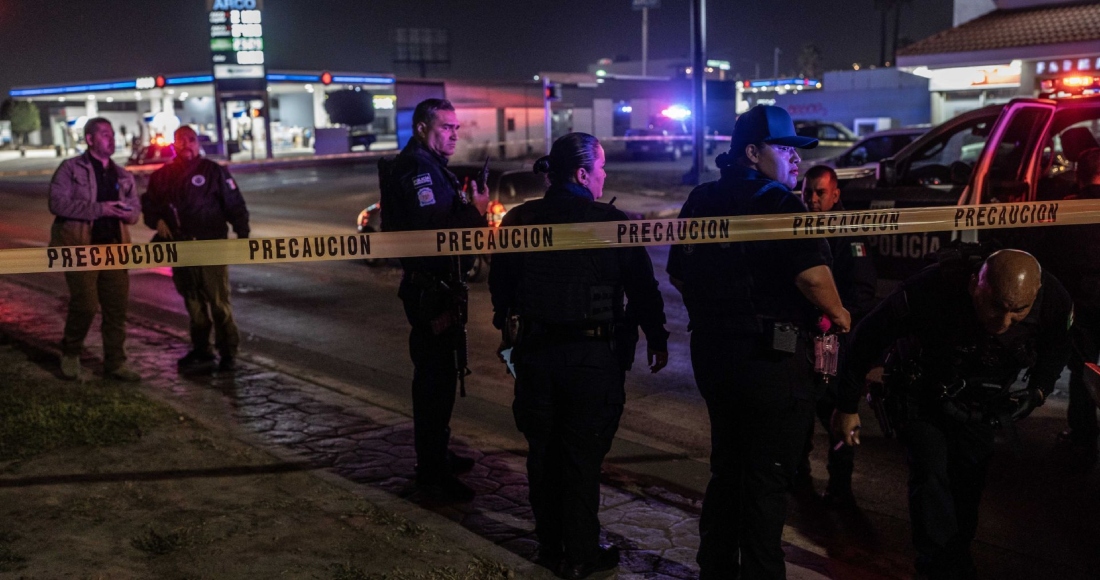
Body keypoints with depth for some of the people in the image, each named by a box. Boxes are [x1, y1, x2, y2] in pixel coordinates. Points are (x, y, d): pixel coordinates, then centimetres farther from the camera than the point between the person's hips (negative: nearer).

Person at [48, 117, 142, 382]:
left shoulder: (123, 176, 17)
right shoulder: (71, 169, -1)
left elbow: (135, 208, 18)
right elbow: (58, 202, -12)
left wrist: (128, 213, -7)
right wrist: (99, 209, -19)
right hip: (81, 246, -5)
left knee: (117, 307, 3)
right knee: (85, 305, -9)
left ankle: (115, 362, 14)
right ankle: (70, 354, 16)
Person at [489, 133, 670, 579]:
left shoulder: (519, 221, -1)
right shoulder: (613, 223, -12)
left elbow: (500, 285, 8)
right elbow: (643, 288, -4)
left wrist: (512, 332, 24)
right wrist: (657, 338, 10)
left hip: (534, 352, 4)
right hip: (593, 354, -4)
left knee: (543, 453, 15)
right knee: (583, 457, 6)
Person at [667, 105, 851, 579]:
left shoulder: (701, 201, 10)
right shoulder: (777, 203, -15)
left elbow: (678, 276, 17)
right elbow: (812, 273, -26)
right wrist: (838, 315, -10)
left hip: (712, 351, 8)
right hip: (771, 357, -8)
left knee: (726, 468, 21)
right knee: (767, 478, 4)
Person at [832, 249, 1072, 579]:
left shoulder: (1053, 302, -27)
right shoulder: (932, 289, -39)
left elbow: (1056, 350, 2)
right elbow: (868, 338, -24)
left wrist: (1038, 391, -11)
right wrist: (847, 406, -16)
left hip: (979, 402, 3)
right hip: (920, 389, -3)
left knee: (970, 478, 8)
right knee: (931, 474, -15)